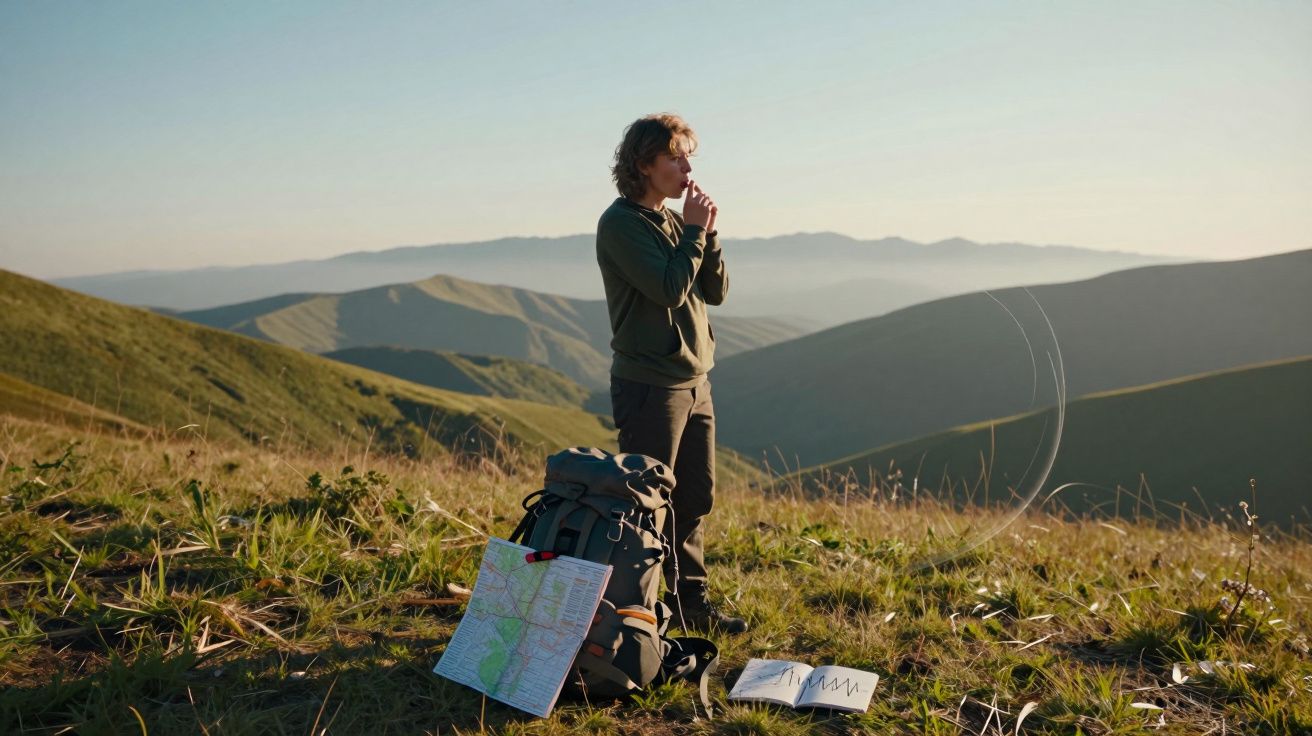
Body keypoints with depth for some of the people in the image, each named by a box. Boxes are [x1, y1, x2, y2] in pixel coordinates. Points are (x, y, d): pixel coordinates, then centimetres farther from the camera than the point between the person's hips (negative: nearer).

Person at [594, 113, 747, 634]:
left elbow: (715, 292, 10)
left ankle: (691, 600, 26)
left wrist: (706, 233, -2)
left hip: (694, 381, 8)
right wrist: (695, 231, -11)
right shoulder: (620, 223, -11)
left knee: (696, 497, 13)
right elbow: (669, 289, -21)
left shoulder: (675, 220, 13)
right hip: (649, 385, -8)